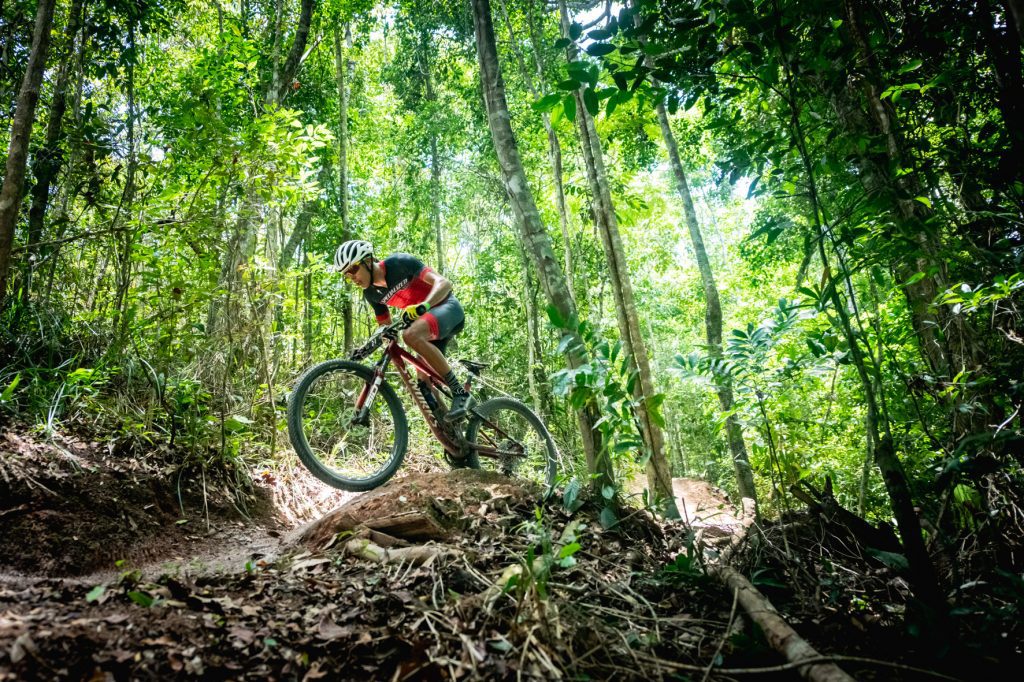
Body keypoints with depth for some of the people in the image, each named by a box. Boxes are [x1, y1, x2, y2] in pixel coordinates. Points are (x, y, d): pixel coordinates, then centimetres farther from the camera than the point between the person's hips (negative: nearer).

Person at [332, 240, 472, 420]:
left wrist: (422, 306, -41)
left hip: (446, 306, -8)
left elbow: (444, 283, -25)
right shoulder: (371, 294, 2)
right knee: (425, 385, -2)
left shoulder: (399, 263, -18)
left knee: (411, 335, -36)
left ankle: (459, 391, -28)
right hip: (423, 318, 8)